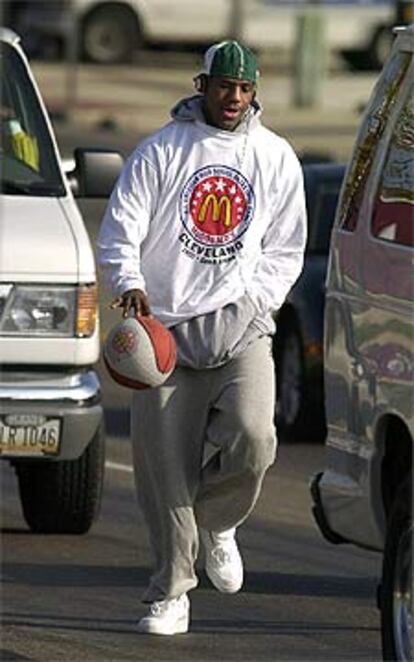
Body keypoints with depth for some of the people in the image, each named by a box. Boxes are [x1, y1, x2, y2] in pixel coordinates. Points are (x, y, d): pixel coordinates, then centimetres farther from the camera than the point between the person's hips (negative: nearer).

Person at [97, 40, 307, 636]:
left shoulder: (276, 158, 11)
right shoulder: (160, 151, 4)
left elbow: (284, 249, 16)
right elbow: (120, 231, 0)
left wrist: (254, 301, 2)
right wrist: (130, 284, -19)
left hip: (241, 325, 1)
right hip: (165, 327, -1)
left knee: (252, 437, -21)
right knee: (165, 468, -3)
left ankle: (218, 522, 10)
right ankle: (171, 593, 9)